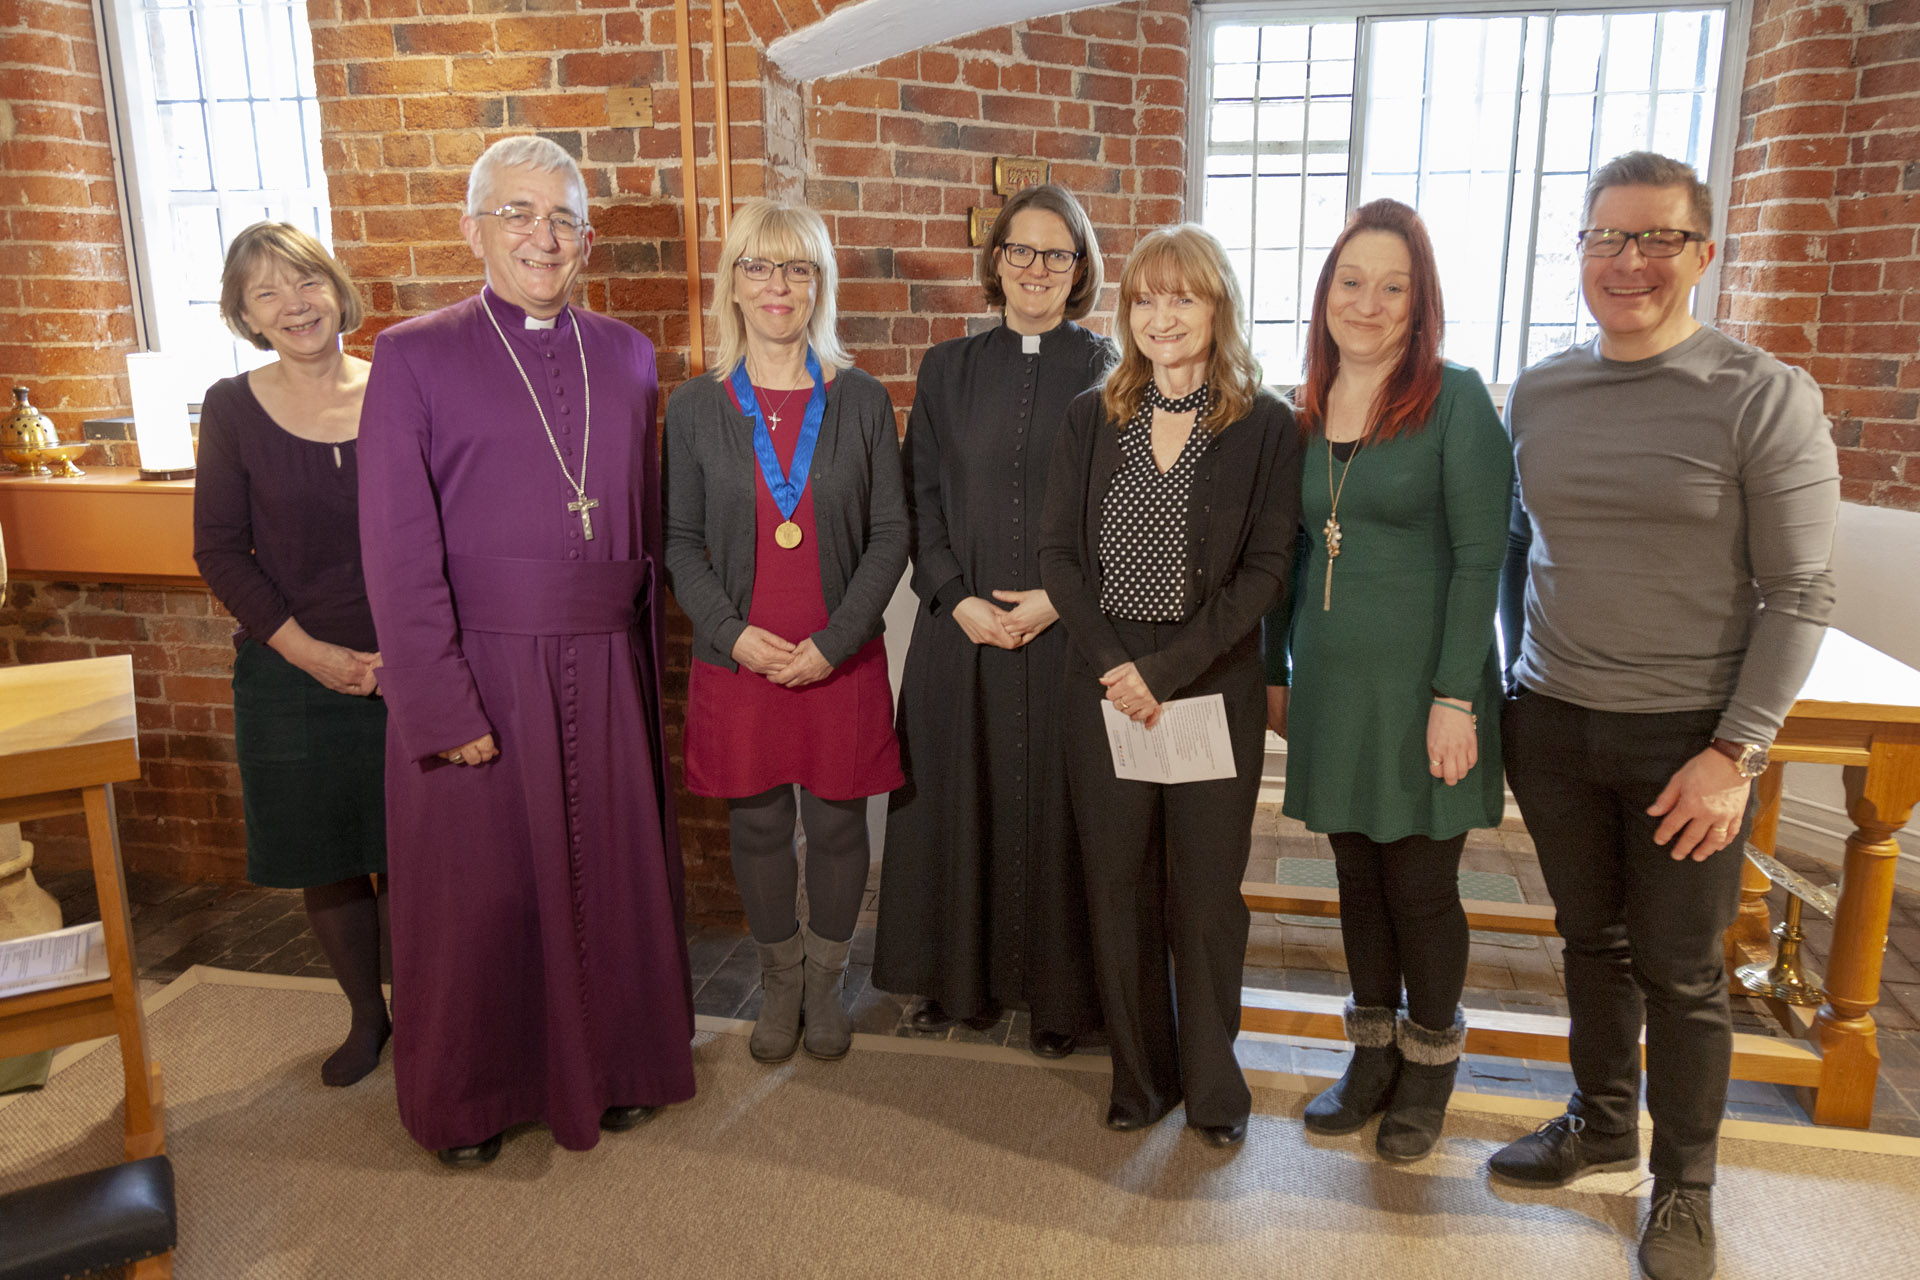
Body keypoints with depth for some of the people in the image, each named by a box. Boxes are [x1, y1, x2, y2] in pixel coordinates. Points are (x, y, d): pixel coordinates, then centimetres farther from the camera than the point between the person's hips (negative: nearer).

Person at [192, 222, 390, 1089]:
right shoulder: (233, 407, -2)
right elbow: (220, 551, -1)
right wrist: (310, 652, -10)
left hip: (408, 669, 0)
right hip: (293, 675, 1)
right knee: (325, 863, 12)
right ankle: (366, 1016, 33)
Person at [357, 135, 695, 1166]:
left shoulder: (626, 355, 9)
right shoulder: (413, 358, -3)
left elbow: (648, 527, 9)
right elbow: (398, 551, -8)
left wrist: (648, 669, 5)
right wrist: (443, 704, -14)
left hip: (603, 668, 3)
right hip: (478, 666, -3)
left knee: (610, 870, 13)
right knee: (480, 886, 9)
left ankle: (610, 1062, 36)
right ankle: (467, 1097, 32)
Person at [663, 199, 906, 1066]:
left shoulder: (862, 402, -1)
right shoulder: (694, 408, 1)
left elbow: (890, 535, -2)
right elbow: (680, 542, 3)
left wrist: (833, 643, -12)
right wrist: (733, 631, -12)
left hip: (841, 661, 0)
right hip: (737, 661, 1)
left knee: (836, 825, 10)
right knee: (756, 827, 12)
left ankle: (826, 980, 34)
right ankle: (780, 981, 35)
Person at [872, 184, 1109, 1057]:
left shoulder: (1106, 371, 2)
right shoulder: (947, 369, 8)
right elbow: (919, 498, 5)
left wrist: (1058, 597, -13)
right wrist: (958, 598, -8)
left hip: (1070, 628, -2)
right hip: (961, 626, 2)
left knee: (1057, 803, 5)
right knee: (960, 796, 9)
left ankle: (1057, 992, 21)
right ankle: (959, 977, 27)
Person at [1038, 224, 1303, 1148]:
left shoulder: (1267, 426, -2)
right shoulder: (1091, 419, 7)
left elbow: (1265, 569, -8)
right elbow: (1060, 552, 3)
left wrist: (1164, 669, -15)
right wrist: (1109, 666, -10)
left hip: (1213, 693, -2)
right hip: (1104, 692, 3)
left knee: (1208, 892, 8)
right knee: (1119, 889, 10)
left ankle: (1213, 1082, 28)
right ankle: (1140, 1075, 29)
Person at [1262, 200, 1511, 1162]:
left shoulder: (1455, 400, -8)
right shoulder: (1306, 410, 7)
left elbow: (1480, 557, -12)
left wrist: (1455, 696, -16)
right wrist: (1274, 670, 12)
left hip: (1423, 685, -4)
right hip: (1330, 682, 5)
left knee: (1420, 884, 6)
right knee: (1356, 876, 14)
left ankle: (1429, 1068, 28)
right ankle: (1372, 1053, 31)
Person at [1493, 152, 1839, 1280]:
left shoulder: (1766, 397, -9)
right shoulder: (1537, 394, 4)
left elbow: (1800, 594, -9)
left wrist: (1735, 750, -13)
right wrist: (1516, 677, 11)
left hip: (1688, 740, -3)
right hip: (1553, 725, 4)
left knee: (1681, 974, 9)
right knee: (1593, 940, 17)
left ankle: (1685, 1183, 29)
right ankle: (1602, 1123, 38)